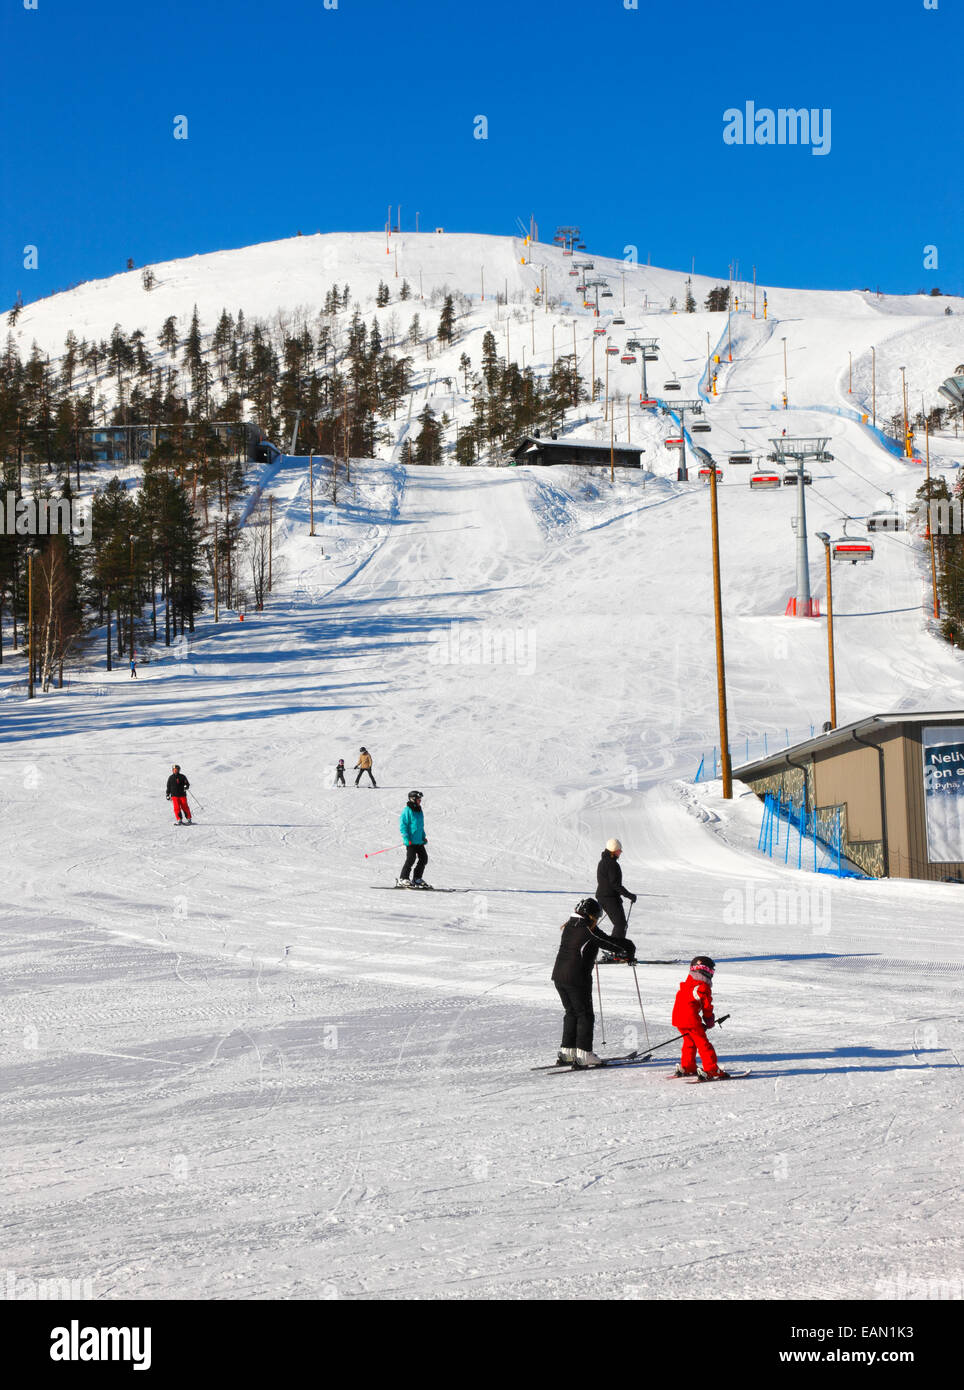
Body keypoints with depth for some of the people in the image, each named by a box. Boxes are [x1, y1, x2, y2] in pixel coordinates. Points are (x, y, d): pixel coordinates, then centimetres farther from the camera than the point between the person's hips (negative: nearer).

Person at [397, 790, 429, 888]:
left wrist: (423, 837, 20)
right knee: (411, 859, -12)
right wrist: (407, 838, -19)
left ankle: (417, 879, 18)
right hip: (411, 841, -9)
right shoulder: (407, 810, -11)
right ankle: (402, 879, -4)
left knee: (424, 858, 8)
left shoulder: (419, 810, 16)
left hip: (419, 840, 9)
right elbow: (402, 825, -14)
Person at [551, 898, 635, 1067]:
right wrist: (628, 952, 13)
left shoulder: (569, 926, 13)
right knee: (585, 1015, 2)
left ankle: (567, 1052, 18)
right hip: (577, 978, -8)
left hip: (558, 975, 8)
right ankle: (583, 1054, 0)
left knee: (571, 1013, 18)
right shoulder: (589, 930, -10)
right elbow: (610, 942, -4)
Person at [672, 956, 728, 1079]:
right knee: (703, 1043, -2)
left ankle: (687, 1067, 35)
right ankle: (711, 1070, -7)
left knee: (689, 1042, 26)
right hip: (691, 1019, -8)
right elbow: (707, 1005, -4)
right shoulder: (703, 987, -8)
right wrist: (710, 1021, 15)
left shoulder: (685, 984, 18)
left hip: (678, 1018, 8)